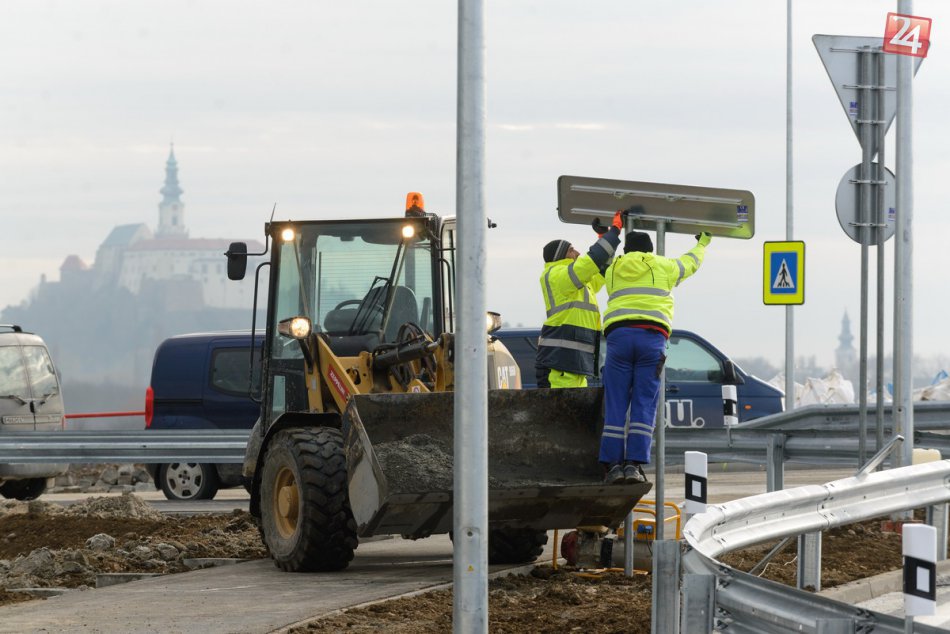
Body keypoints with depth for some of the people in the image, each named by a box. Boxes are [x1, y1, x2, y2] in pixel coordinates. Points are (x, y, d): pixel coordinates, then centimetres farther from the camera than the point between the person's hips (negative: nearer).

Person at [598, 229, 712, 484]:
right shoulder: (661, 266, 14)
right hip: (651, 337, -2)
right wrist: (702, 243, 54)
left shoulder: (613, 271, 19)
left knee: (615, 404, 1)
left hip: (618, 335, 2)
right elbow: (690, 263, 32)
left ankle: (612, 464, -6)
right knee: (644, 405, -2)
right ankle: (634, 463, -11)